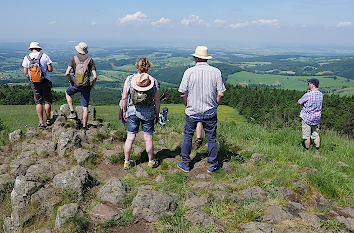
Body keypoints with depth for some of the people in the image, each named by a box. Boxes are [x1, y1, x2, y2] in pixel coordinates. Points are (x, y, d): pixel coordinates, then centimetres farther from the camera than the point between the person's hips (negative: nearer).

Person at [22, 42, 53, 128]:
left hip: (34, 83, 2)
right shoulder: (44, 56, -5)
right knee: (47, 101, 9)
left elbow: (25, 72, 2)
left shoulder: (27, 58, 1)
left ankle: (41, 122, 4)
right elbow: (50, 69, -6)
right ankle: (48, 120, 15)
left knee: (38, 102, 7)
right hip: (45, 82, -2)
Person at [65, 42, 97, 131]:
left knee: (67, 93, 33)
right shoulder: (90, 60, -2)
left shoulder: (73, 59, -3)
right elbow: (95, 76, -9)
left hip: (76, 85, 0)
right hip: (86, 87, 1)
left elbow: (67, 73, -13)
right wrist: (92, 86, 6)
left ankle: (72, 112, 24)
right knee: (85, 107, 8)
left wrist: (71, 82, 4)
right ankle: (84, 128, 10)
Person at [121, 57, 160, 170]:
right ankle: (151, 161, 23)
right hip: (148, 114, -1)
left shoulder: (129, 79, -5)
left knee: (130, 138, 8)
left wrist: (124, 111, 11)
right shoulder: (153, 81, -7)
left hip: (132, 112, 1)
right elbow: (157, 100, -3)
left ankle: (127, 162, 18)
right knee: (148, 138, 9)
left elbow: (124, 98, -2)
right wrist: (157, 114, 8)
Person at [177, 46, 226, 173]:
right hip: (210, 112, 1)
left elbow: (183, 94, -9)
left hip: (192, 112, 0)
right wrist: (215, 105, 10)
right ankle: (213, 165, 22)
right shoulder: (216, 72, -6)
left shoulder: (189, 72, -10)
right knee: (211, 138, 12)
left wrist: (188, 105, 9)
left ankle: (185, 164, 23)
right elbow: (221, 94, -7)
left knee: (187, 137, 14)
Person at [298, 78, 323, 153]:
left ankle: (307, 151, 13)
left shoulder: (308, 95, -19)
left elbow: (299, 102, -7)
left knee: (306, 136, 5)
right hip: (316, 118, 6)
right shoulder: (320, 94, 1)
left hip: (307, 118, -6)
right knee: (316, 135, 14)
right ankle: (317, 151, 14)